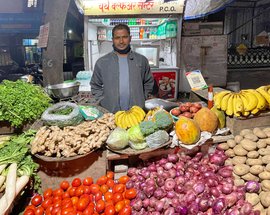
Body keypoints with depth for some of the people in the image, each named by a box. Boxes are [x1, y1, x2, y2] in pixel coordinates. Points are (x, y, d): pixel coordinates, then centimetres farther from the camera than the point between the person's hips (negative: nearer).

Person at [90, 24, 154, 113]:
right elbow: (95, 86, 10)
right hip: (110, 112, 0)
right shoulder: (101, 62, 3)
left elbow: (149, 83, 15)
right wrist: (103, 102, -1)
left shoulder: (142, 60, 6)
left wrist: (141, 100, 6)